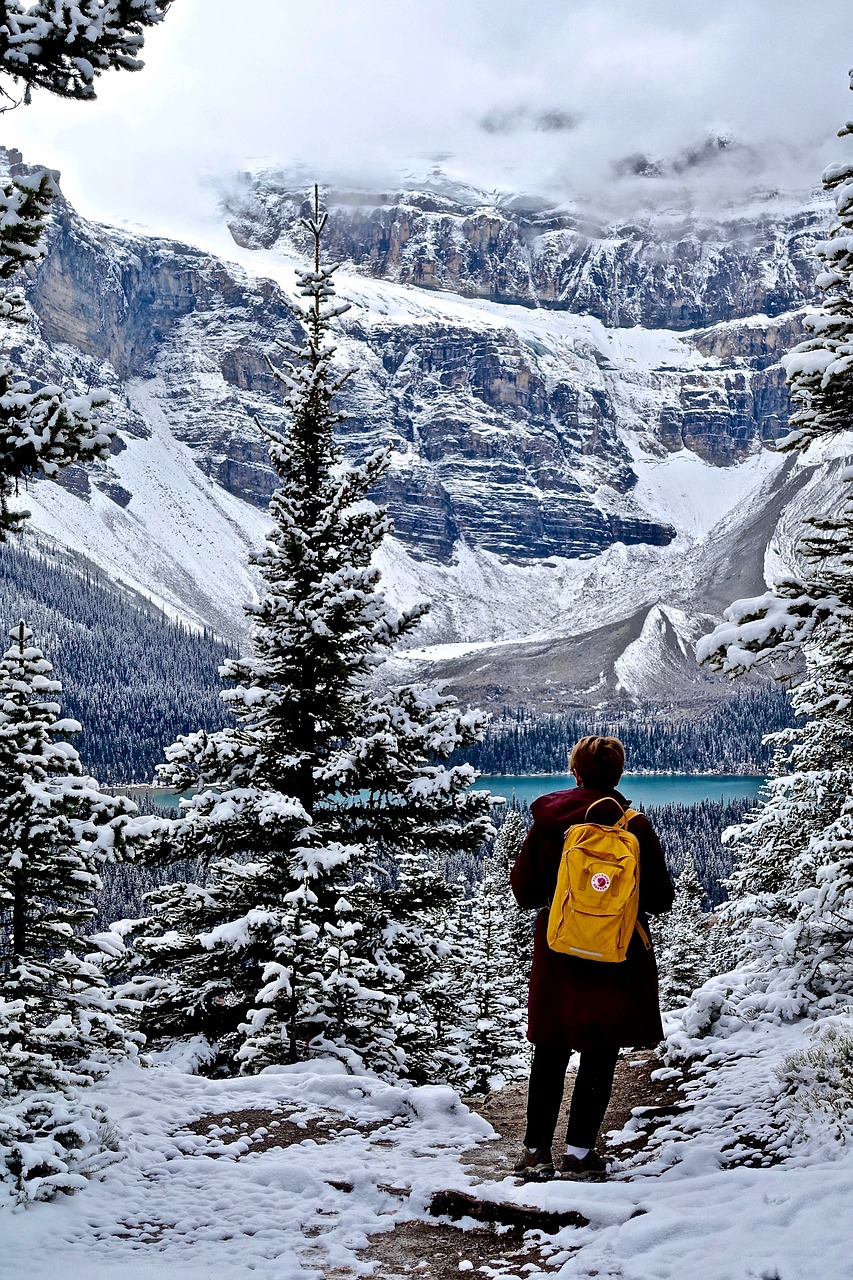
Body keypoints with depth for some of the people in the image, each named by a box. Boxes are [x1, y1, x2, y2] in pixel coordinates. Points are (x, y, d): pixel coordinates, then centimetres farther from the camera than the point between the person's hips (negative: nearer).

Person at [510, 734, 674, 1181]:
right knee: (599, 1056, 8)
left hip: (557, 952, 2)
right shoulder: (634, 826, -9)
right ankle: (579, 1153, 9)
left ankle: (536, 1150, 18)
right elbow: (661, 898, -5)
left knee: (550, 1053, 13)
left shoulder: (547, 820, -4)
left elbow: (524, 891, 0)